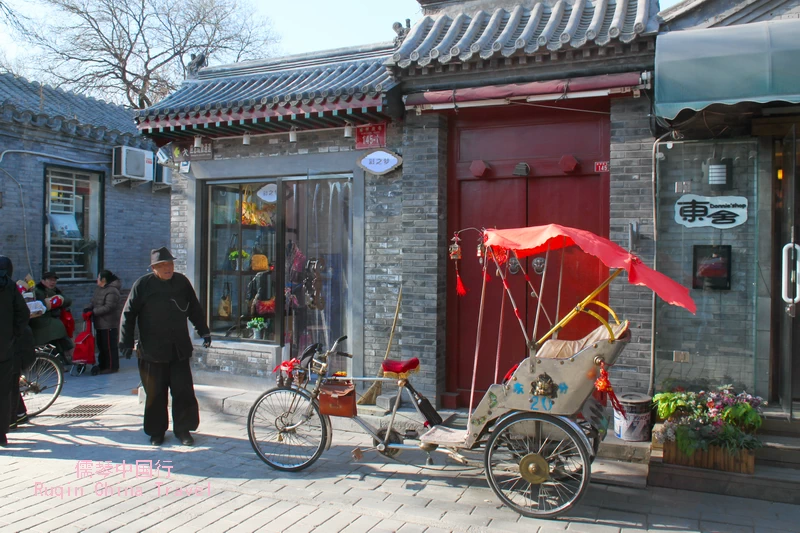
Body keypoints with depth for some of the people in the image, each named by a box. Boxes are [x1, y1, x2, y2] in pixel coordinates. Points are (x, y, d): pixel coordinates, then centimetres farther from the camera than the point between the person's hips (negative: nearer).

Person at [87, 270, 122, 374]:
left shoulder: (112, 291, -18)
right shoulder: (99, 289, 14)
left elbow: (108, 307, -24)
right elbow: (94, 302, 19)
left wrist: (93, 311, -19)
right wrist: (89, 308, -3)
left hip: (109, 324, -10)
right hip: (100, 323, 10)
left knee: (110, 346, -4)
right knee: (101, 345, 17)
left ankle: (112, 367, 2)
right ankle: (103, 365, 27)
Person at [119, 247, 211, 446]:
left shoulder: (182, 282, 5)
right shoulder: (142, 284, -3)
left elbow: (195, 309, 16)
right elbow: (128, 314, 0)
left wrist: (204, 331, 15)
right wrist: (126, 342, -3)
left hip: (180, 350, 2)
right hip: (152, 351, -2)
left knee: (184, 392, 2)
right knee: (155, 394, 7)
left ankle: (183, 430, 16)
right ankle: (156, 432, 23)